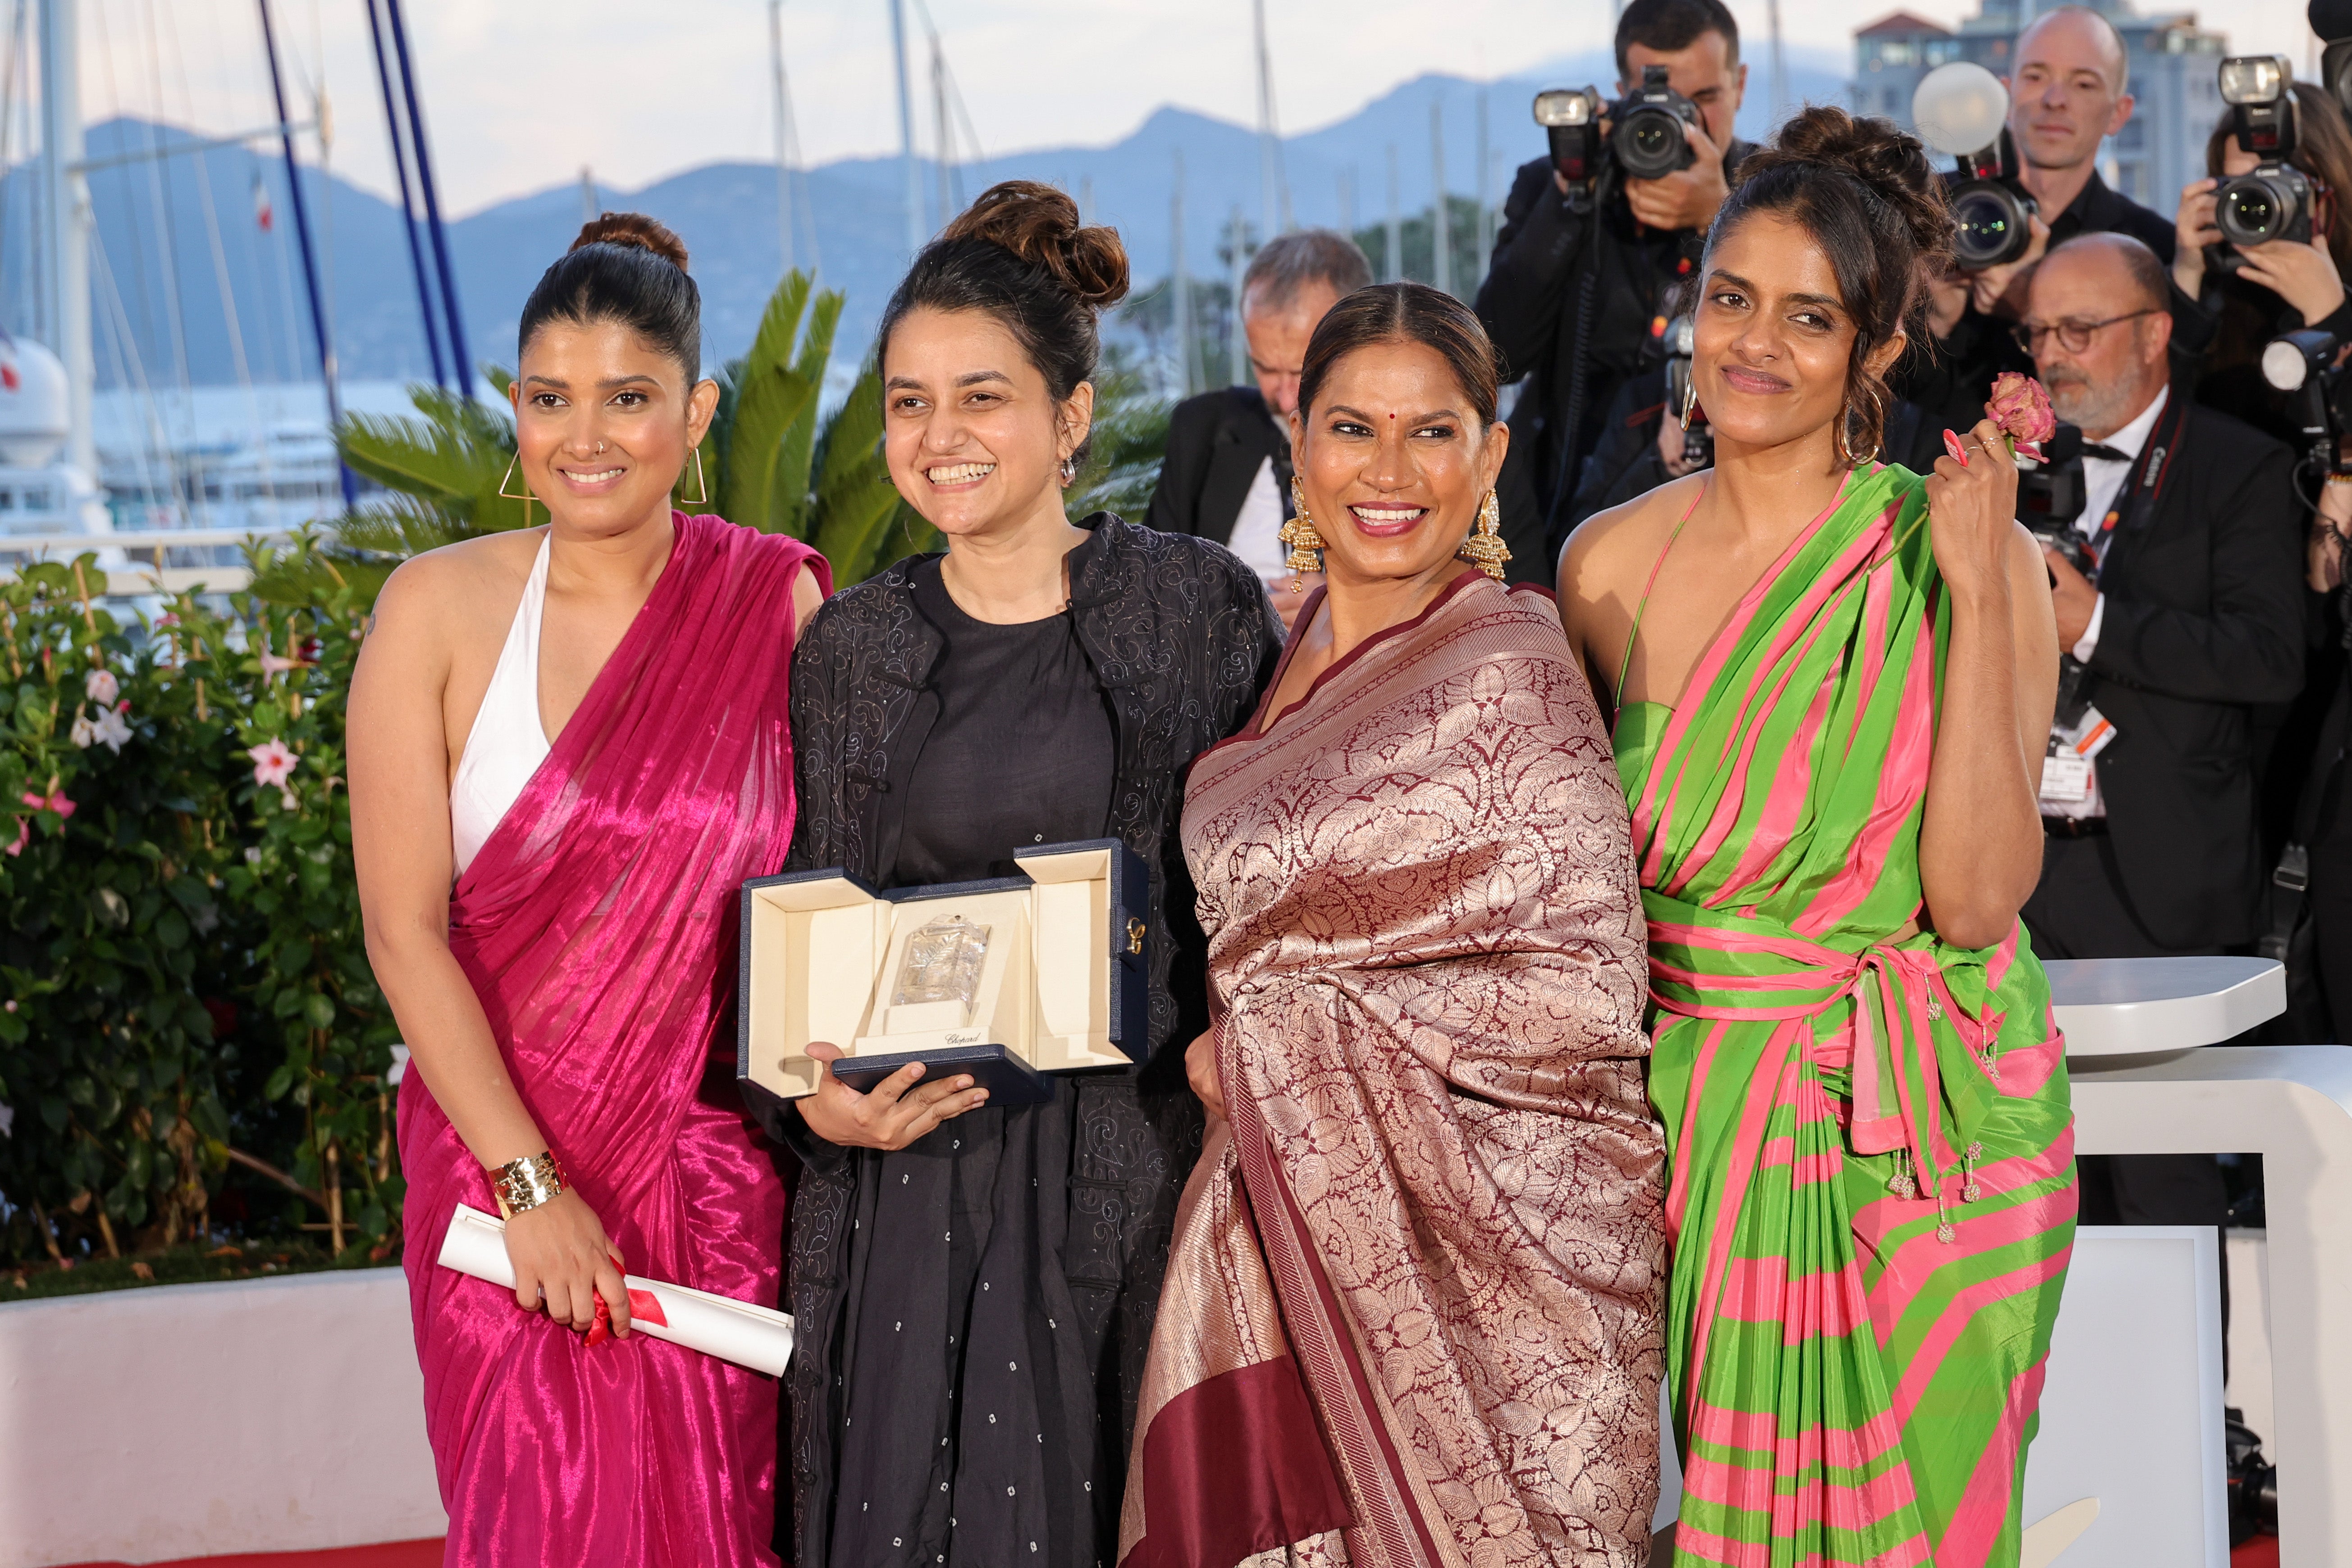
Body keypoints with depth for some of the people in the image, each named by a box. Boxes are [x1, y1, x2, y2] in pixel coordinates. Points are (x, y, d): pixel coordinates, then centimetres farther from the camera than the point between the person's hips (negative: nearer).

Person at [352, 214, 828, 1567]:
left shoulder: (781, 606, 1)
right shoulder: (442, 609, -3)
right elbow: (404, 928, -6)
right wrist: (532, 1184, -12)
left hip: (719, 1179, 1)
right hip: (505, 1170, -1)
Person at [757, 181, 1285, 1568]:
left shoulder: (1202, 608, 1)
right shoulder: (850, 649, 8)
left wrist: (1231, 1040, -13)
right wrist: (817, 1096, -6)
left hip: (1134, 1178, -2)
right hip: (911, 1182, 2)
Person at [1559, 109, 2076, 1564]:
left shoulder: (1965, 558, -9)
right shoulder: (1611, 560, 1)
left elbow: (1974, 898, -18)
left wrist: (1976, 596, -21)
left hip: (1915, 1142, -3)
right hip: (1683, 1115, 3)